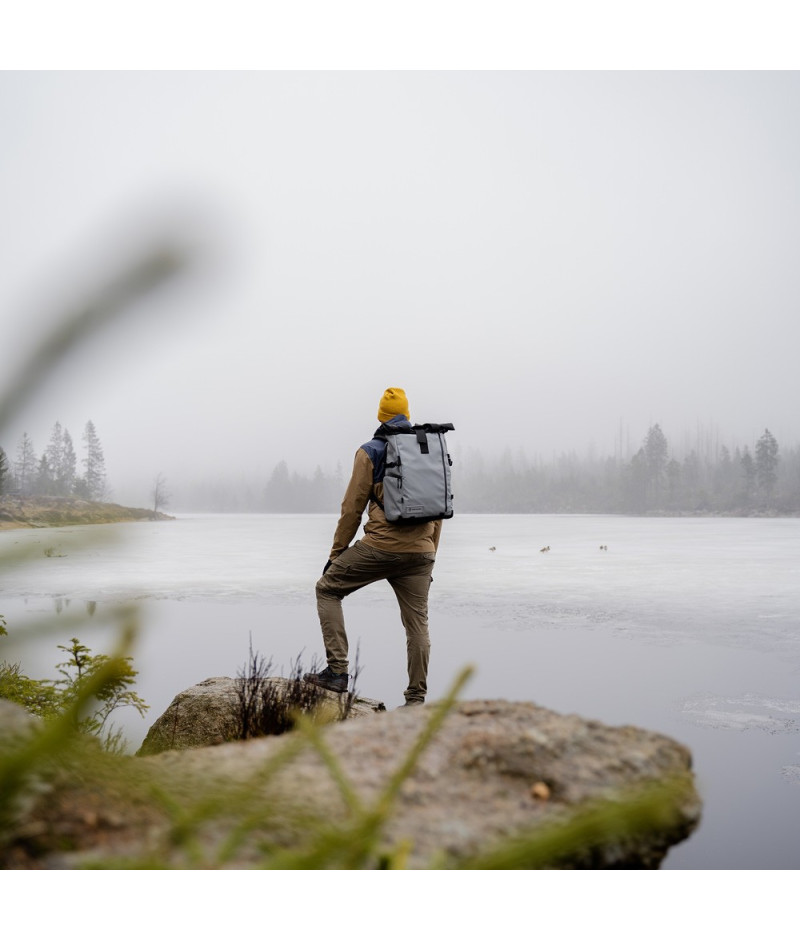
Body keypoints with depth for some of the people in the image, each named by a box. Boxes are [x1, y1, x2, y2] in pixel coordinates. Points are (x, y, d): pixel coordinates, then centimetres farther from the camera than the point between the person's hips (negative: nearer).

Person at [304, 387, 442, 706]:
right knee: (417, 623, 9)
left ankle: (337, 671, 4)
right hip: (420, 551, 5)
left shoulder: (371, 452, 0)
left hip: (380, 546, -4)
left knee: (328, 588, 12)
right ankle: (416, 699, 10)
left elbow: (352, 507, -2)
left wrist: (336, 553, 6)